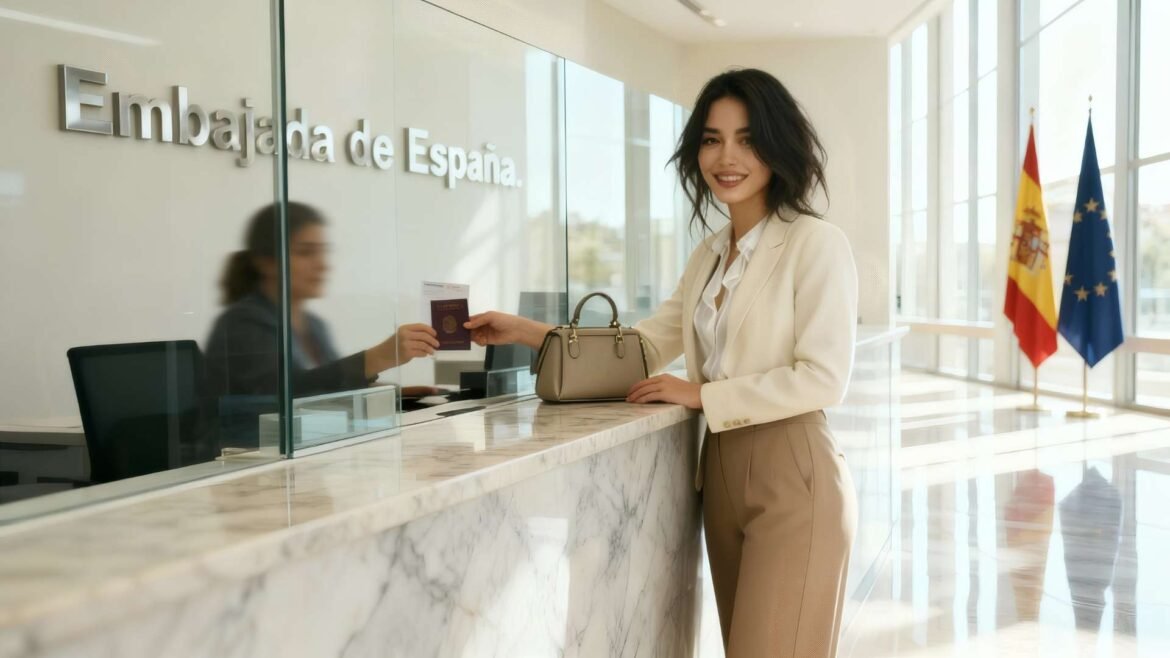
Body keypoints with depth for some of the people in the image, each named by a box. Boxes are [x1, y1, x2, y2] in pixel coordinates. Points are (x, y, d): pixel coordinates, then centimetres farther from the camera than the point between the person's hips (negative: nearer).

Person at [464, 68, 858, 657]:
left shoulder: (816, 242, -11)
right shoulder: (710, 254, 13)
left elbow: (822, 380, -16)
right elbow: (645, 346, 12)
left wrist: (700, 395, -12)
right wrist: (526, 332, 4)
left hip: (792, 479, -7)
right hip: (721, 475, 7)